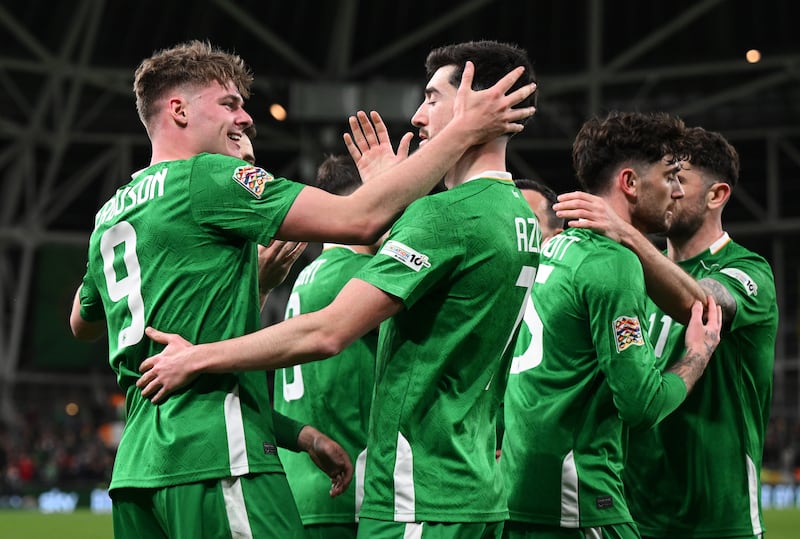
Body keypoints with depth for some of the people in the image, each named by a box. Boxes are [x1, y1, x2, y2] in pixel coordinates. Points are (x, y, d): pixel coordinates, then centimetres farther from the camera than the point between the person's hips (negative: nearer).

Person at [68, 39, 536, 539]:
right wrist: (463, 129, -6)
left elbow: (81, 323, 38)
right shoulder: (207, 175, -5)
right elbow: (359, 217, -12)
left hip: (136, 462, 9)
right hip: (215, 455, -9)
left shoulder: (108, 214, 19)